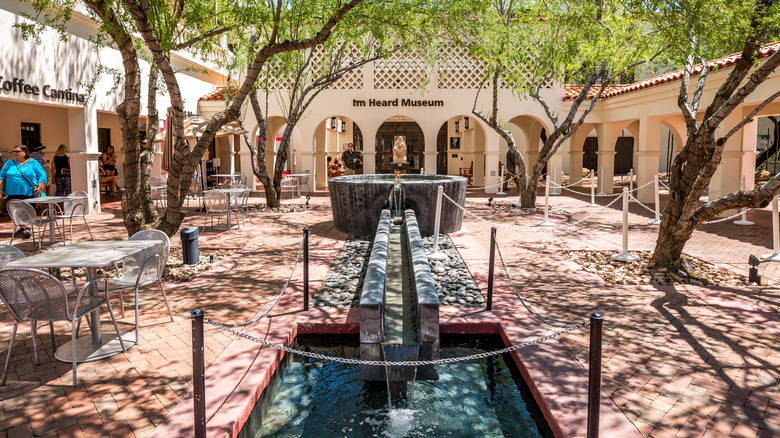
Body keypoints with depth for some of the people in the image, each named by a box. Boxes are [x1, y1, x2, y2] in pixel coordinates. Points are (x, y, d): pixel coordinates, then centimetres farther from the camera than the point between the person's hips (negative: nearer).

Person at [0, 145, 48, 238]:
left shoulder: (33, 163, 4)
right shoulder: (9, 163, 13)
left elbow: (42, 175, 0)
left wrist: (40, 188, -11)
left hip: (29, 193, -3)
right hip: (12, 194, 3)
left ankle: (27, 228, -2)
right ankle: (22, 228, 16)